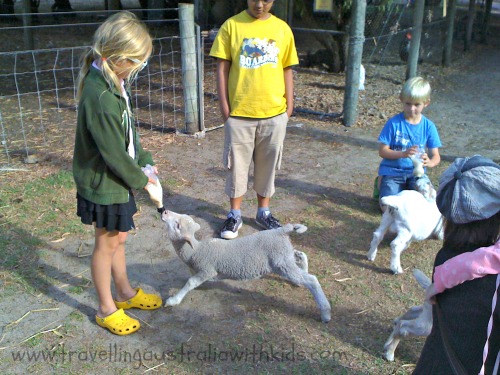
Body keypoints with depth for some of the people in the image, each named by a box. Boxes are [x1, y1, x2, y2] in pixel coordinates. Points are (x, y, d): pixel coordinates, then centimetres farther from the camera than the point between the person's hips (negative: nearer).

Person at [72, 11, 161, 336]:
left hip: (117, 178, 9)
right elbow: (113, 152, -25)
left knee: (118, 237, 22)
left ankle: (125, 293, 41)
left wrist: (144, 161, 6)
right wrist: (140, 179, -11)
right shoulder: (100, 97, -30)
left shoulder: (113, 83, 0)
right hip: (104, 184, -9)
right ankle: (106, 309, 27)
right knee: (107, 243, 8)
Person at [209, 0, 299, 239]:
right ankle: (235, 215, 22)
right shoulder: (232, 25, -3)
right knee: (237, 164, 7)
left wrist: (289, 104, 5)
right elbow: (222, 67, -2)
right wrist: (224, 104, -6)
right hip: (239, 112, -2)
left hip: (274, 113, 2)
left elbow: (286, 69, 8)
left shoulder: (282, 29, 3)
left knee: (267, 165, 13)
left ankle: (263, 212, 29)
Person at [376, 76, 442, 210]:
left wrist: (430, 162, -24)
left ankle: (407, 190, 13)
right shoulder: (394, 123, -8)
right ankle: (382, 185, 14)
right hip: (392, 171, -2)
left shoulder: (428, 126, 0)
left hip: (416, 172, 2)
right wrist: (403, 154, -26)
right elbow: (382, 151, -9)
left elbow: (436, 156, 0)